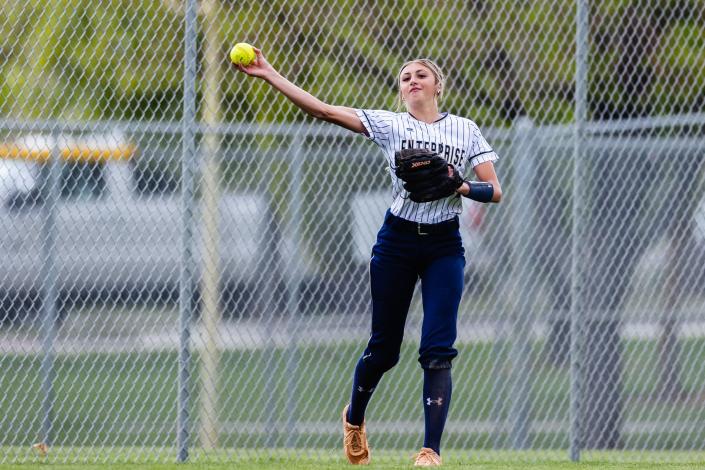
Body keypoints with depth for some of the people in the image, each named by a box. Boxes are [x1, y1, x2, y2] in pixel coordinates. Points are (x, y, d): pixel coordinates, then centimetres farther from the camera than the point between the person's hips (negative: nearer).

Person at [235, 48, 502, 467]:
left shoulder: (465, 130, 5)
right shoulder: (390, 124, 1)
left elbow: (495, 191, 2)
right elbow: (323, 110, -6)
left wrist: (458, 186, -17)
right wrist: (269, 75, -12)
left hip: (445, 247, 0)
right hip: (397, 242, 0)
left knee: (438, 350, -11)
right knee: (383, 348, 9)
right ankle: (354, 419, 37)